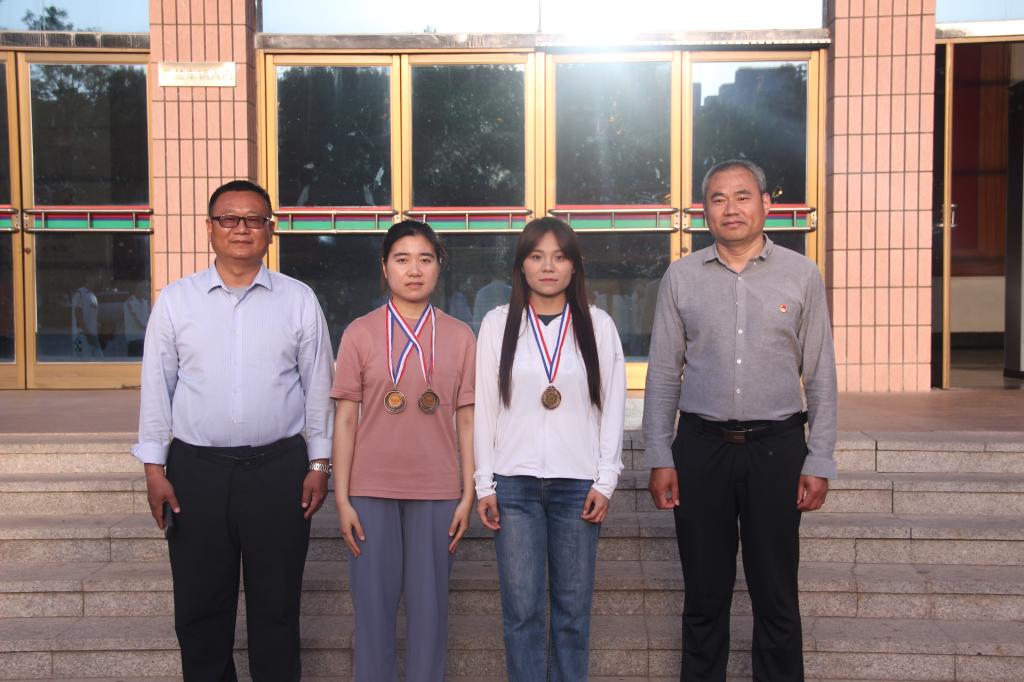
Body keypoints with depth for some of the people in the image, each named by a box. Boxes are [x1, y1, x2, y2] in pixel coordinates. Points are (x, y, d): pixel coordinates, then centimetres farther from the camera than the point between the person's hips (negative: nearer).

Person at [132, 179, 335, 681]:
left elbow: (318, 387, 4)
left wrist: (319, 463, 2)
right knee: (199, 604, 11)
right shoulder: (175, 300, 4)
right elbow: (156, 387, 5)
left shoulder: (299, 300, 3)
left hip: (279, 469, -1)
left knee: (276, 603, 10)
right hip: (196, 470, 1)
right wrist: (154, 468, 1)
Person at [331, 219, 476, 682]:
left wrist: (468, 495, 0)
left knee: (429, 605, 6)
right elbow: (345, 419, 1)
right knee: (374, 603, 5)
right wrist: (342, 499, -3)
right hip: (372, 491, 0)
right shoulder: (360, 333, 2)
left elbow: (466, 420, 4)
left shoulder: (459, 336, 5)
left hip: (437, 492, 1)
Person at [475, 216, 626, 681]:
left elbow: (612, 407, 4)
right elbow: (485, 407, 3)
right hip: (514, 483, 0)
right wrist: (485, 484, 0)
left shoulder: (598, 325, 4)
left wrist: (605, 480, -1)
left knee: (573, 607, 7)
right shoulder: (498, 323, 4)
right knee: (521, 608, 2)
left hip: (577, 482, 0)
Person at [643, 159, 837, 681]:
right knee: (704, 593, 10)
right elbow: (662, 374, 5)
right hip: (701, 446, 1)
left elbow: (821, 377, 4)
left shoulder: (801, 275, 3)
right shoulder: (681, 277, 4)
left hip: (776, 447, 0)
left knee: (776, 595, 8)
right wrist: (660, 458, 0)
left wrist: (819, 462, -1)